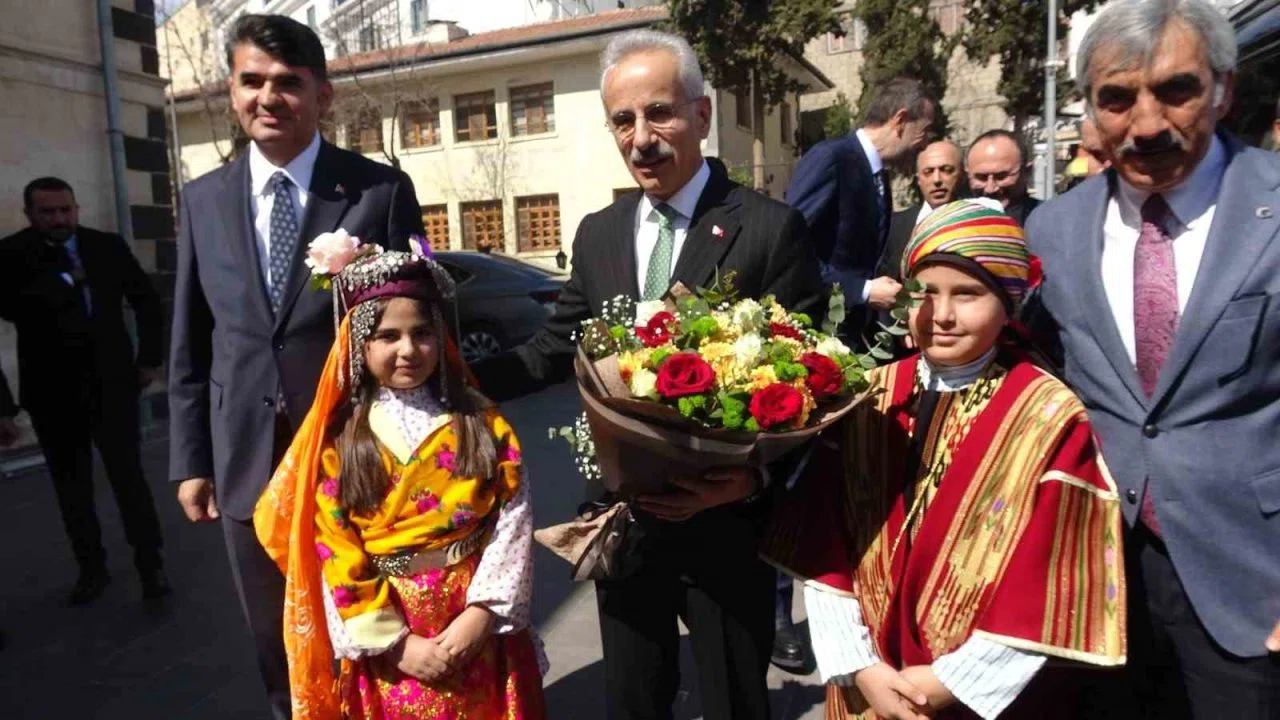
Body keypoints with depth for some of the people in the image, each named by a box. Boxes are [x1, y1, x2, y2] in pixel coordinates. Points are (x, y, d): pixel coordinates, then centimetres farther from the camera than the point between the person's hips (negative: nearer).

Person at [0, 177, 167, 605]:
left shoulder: (108, 246, 0)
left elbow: (147, 299, 9)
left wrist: (149, 358, 7)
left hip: (112, 383, 0)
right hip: (52, 392, 0)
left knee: (128, 474, 2)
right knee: (72, 485, 9)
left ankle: (151, 564, 11)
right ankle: (91, 568, 22)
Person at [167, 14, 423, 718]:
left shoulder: (382, 189, -5)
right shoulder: (204, 200, 7)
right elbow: (189, 344, 9)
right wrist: (190, 460, 7)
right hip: (247, 463, 4)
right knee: (278, 651, 20)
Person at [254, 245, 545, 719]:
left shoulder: (482, 423, -2)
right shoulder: (338, 441, -4)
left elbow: (513, 521, -7)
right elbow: (335, 556, -6)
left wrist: (481, 614, -15)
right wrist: (397, 643, -10)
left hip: (481, 628, 1)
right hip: (388, 647, 0)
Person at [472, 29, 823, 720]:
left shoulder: (770, 228, -11)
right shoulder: (597, 233, 5)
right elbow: (556, 348, 8)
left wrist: (753, 477, -25)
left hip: (726, 518, -4)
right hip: (622, 516, 5)